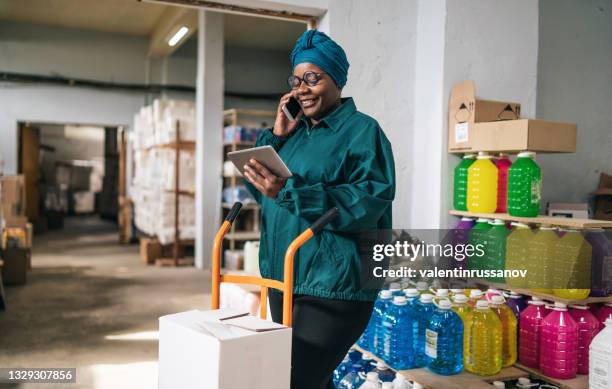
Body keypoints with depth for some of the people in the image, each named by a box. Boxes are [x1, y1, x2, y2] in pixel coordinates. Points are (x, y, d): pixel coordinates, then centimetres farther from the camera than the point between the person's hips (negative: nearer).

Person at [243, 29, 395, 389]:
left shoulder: (362, 130, -7)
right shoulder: (295, 132, 15)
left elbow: (369, 203, -21)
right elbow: (257, 187, 14)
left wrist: (289, 193, -28)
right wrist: (276, 136, 1)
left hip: (333, 287, -8)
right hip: (283, 279, 8)